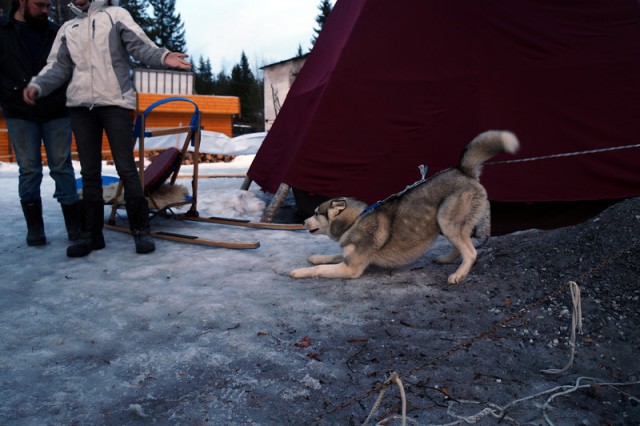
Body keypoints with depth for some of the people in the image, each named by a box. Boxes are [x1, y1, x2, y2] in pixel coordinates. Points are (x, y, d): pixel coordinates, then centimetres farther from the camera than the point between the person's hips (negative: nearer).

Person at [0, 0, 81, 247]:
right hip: (20, 115, -1)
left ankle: (75, 226, 4)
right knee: (29, 171, 2)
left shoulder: (56, 32, 8)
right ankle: (34, 228, 11)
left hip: (56, 114, 1)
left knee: (62, 168, 1)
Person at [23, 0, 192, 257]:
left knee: (126, 168, -7)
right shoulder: (67, 28, 19)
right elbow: (58, 67, 13)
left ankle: (141, 231, 1)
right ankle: (91, 234, 11)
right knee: (89, 173, 5)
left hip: (115, 102, -4)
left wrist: (163, 56, -26)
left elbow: (140, 46, -5)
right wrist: (37, 85, -6)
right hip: (80, 106, 5)